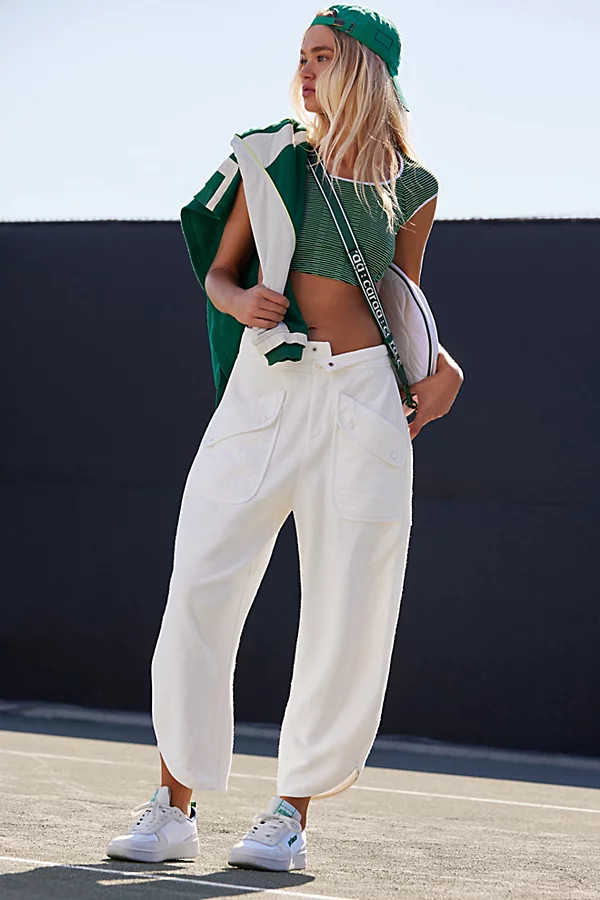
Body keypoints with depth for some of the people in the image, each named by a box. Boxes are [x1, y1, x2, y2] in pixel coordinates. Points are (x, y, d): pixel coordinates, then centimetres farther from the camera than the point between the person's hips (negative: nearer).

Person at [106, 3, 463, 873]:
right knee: (200, 589, -8)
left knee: (349, 608, -3)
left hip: (361, 399, 0)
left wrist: (440, 364, 2)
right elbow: (218, 272, 14)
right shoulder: (268, 155, 8)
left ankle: (294, 808, 11)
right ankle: (174, 802, 2)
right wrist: (241, 301, -8)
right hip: (262, 392, 0)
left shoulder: (410, 188, 8)